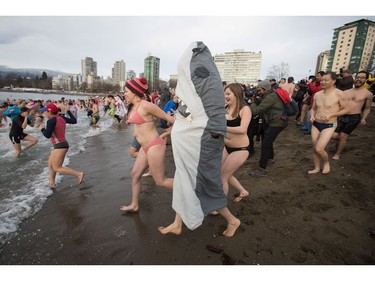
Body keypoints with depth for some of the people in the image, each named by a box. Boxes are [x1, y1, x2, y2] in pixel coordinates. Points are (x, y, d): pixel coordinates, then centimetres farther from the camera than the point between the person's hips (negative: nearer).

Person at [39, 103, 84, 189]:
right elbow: (74, 121, 16)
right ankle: (52, 183, 27)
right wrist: (68, 111, 24)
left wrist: (42, 129, 0)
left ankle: (79, 174, -8)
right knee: (50, 164, 19)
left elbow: (47, 135, -20)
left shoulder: (51, 121, -18)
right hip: (62, 145, 10)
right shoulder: (61, 117, 5)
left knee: (57, 168, -3)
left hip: (60, 146, -9)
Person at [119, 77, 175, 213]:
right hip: (145, 147, 9)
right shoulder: (133, 107, 9)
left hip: (154, 146, -9)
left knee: (161, 181, 1)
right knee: (135, 174, 16)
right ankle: (134, 205, 33)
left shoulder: (145, 105, -18)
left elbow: (168, 117, -14)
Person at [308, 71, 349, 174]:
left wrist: (331, 115, -18)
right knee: (314, 148, 9)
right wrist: (312, 116, -6)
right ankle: (317, 168, 28)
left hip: (329, 126, -5)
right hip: (315, 124, 5)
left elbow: (346, 109, -5)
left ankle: (326, 162, 18)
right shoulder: (317, 94, 3)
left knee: (319, 149, -14)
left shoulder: (339, 94, -12)